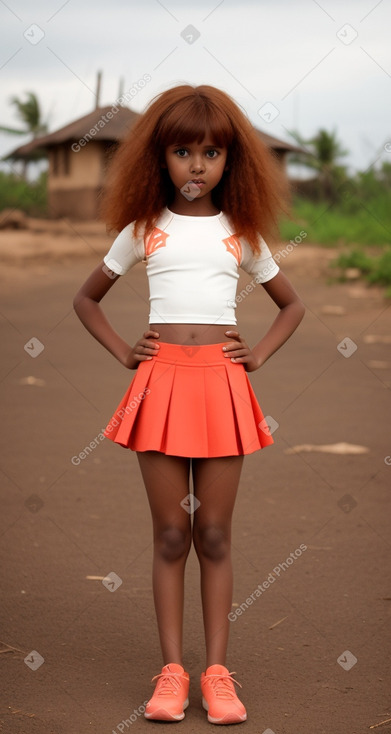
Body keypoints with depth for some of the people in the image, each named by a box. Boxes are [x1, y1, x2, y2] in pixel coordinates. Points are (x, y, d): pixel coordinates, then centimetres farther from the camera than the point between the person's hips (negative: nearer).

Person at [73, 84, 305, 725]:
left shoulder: (241, 233, 10)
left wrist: (260, 353, 6)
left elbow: (292, 303, 21)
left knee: (215, 535, 4)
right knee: (171, 535, 3)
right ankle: (172, 671, 9)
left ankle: (217, 671, 9)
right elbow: (86, 298, 18)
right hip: (161, 383, 0)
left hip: (222, 385, 0)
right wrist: (122, 352, 4)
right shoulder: (143, 230, 8)